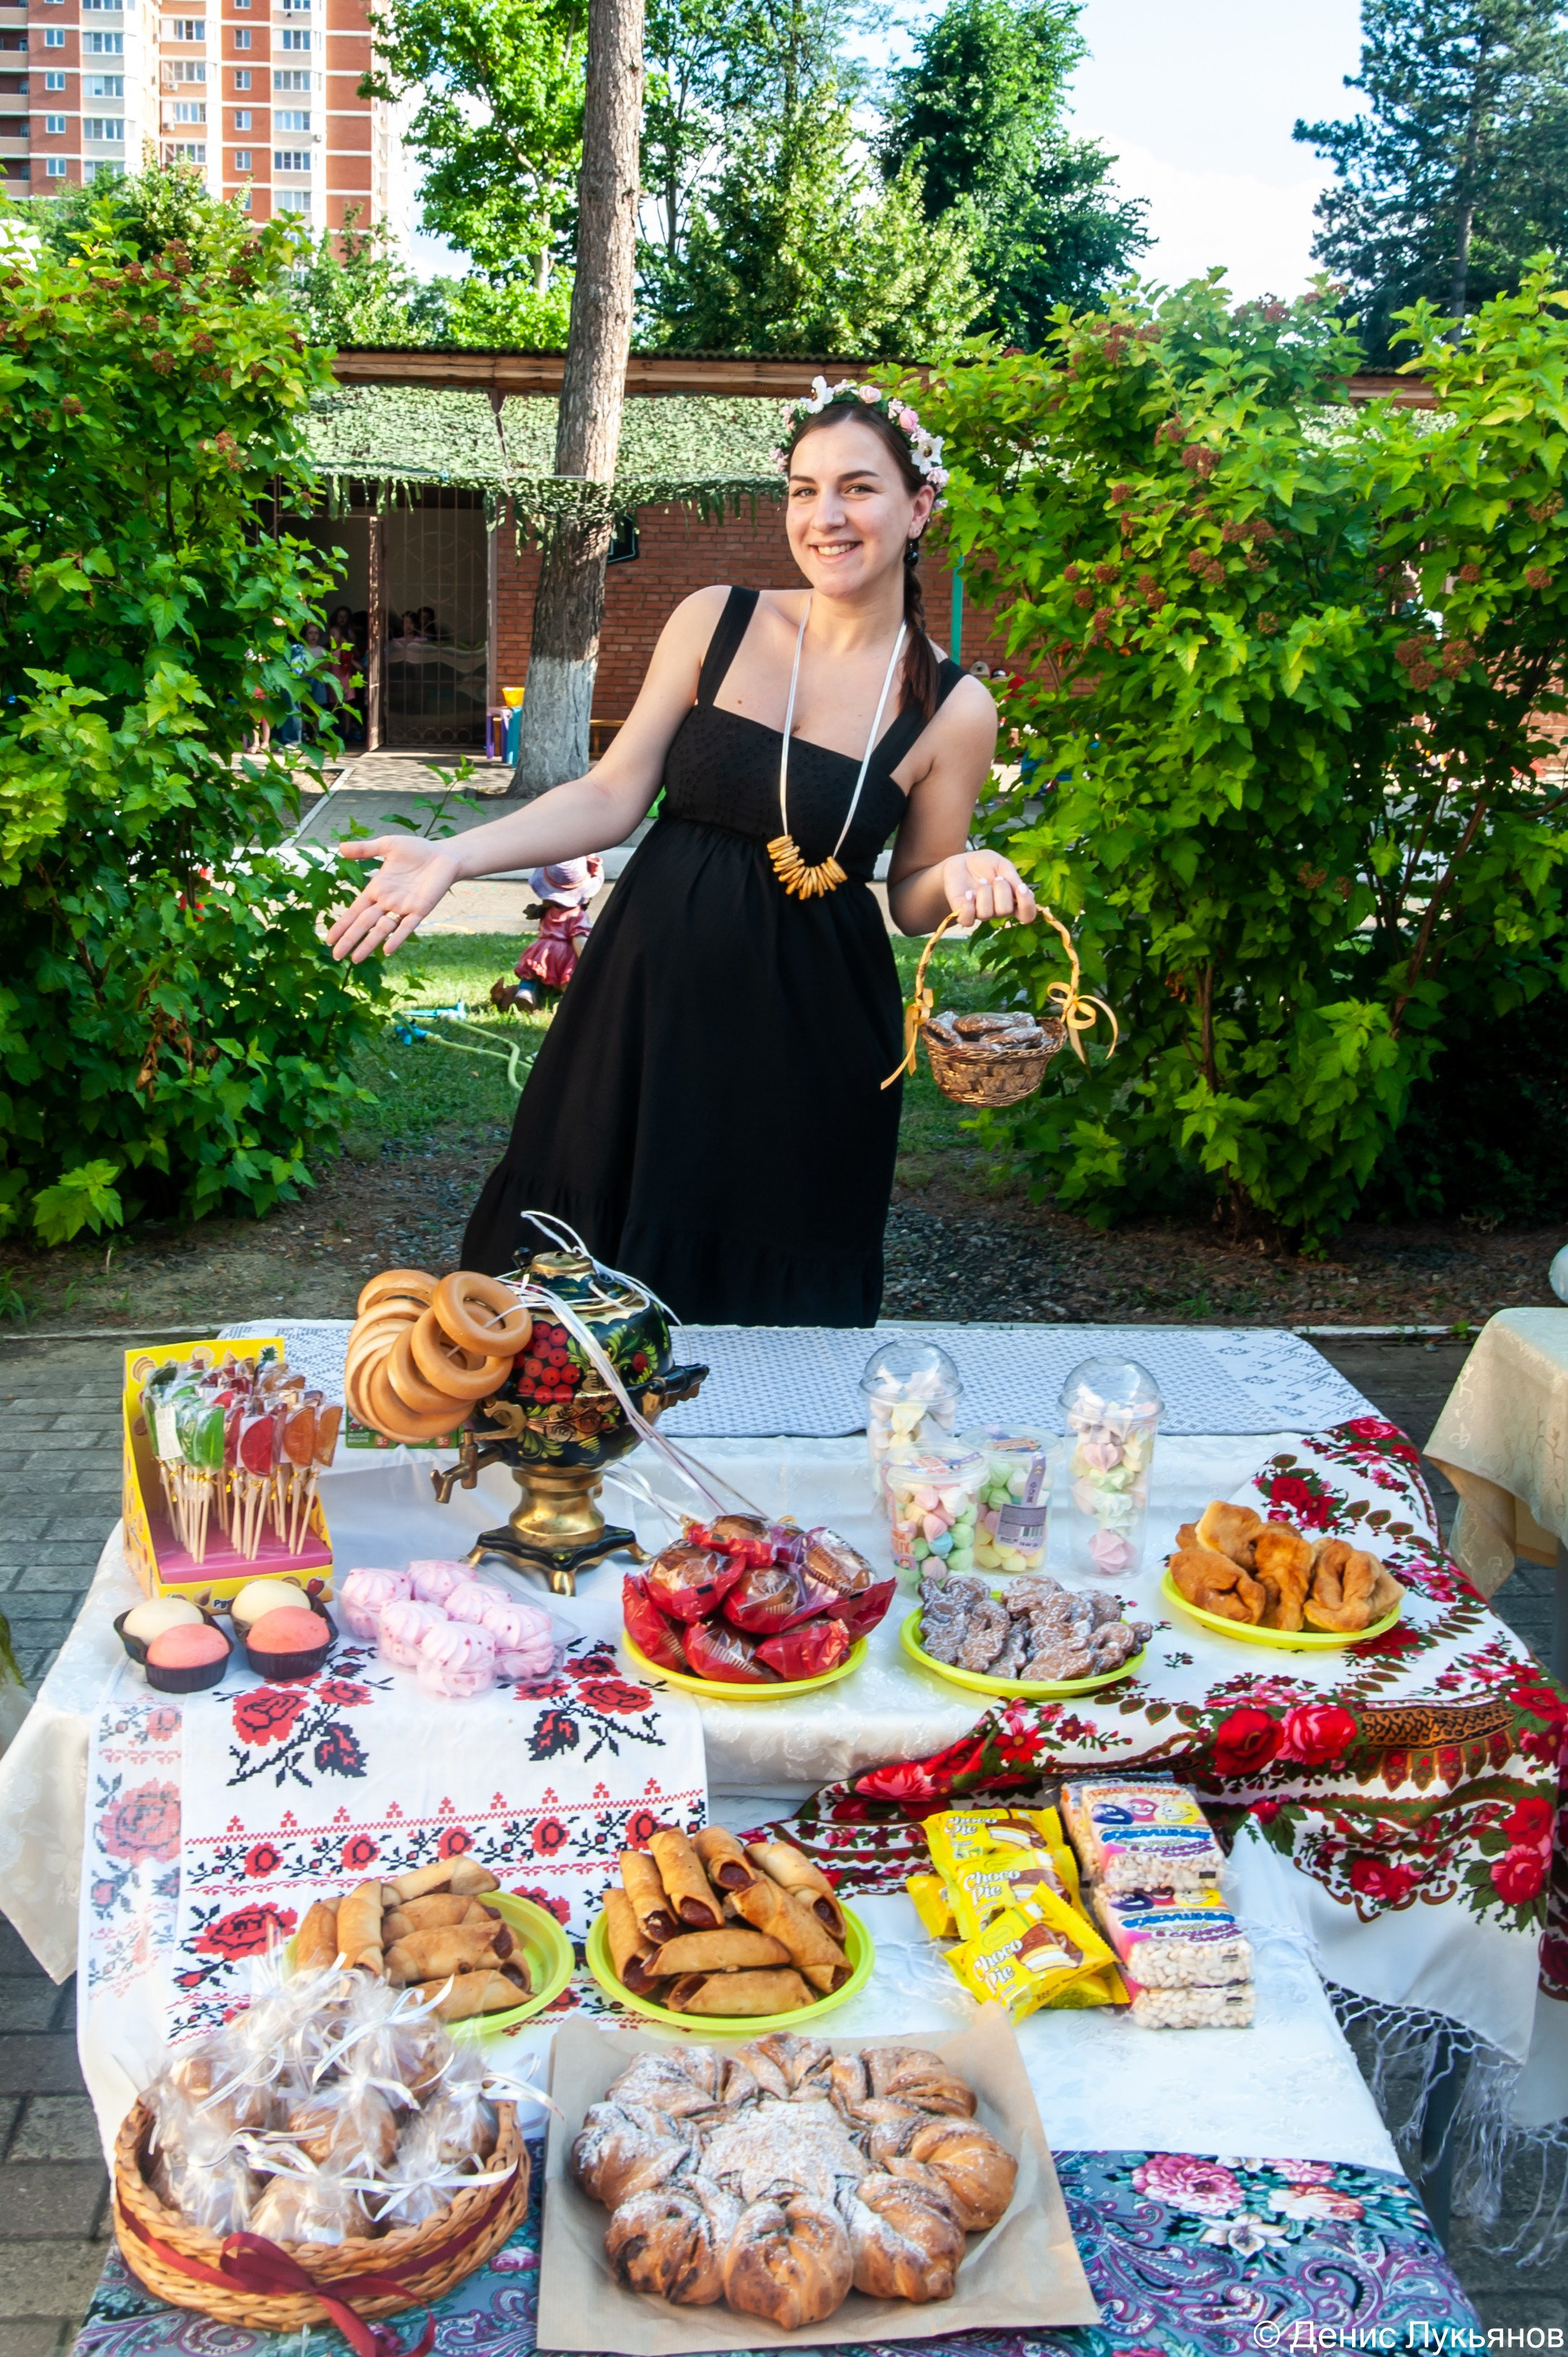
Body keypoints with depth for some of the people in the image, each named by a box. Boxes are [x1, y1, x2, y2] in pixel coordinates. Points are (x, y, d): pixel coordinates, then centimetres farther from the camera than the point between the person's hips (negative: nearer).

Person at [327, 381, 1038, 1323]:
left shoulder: (952, 708, -4)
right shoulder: (715, 622, -1)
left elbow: (916, 898, 4)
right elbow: (613, 796, 0)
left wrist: (962, 878, -20)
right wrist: (453, 856, -10)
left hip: (806, 1033, -1)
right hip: (653, 991, 1)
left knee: (775, 1303, 8)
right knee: (596, 1260, 10)